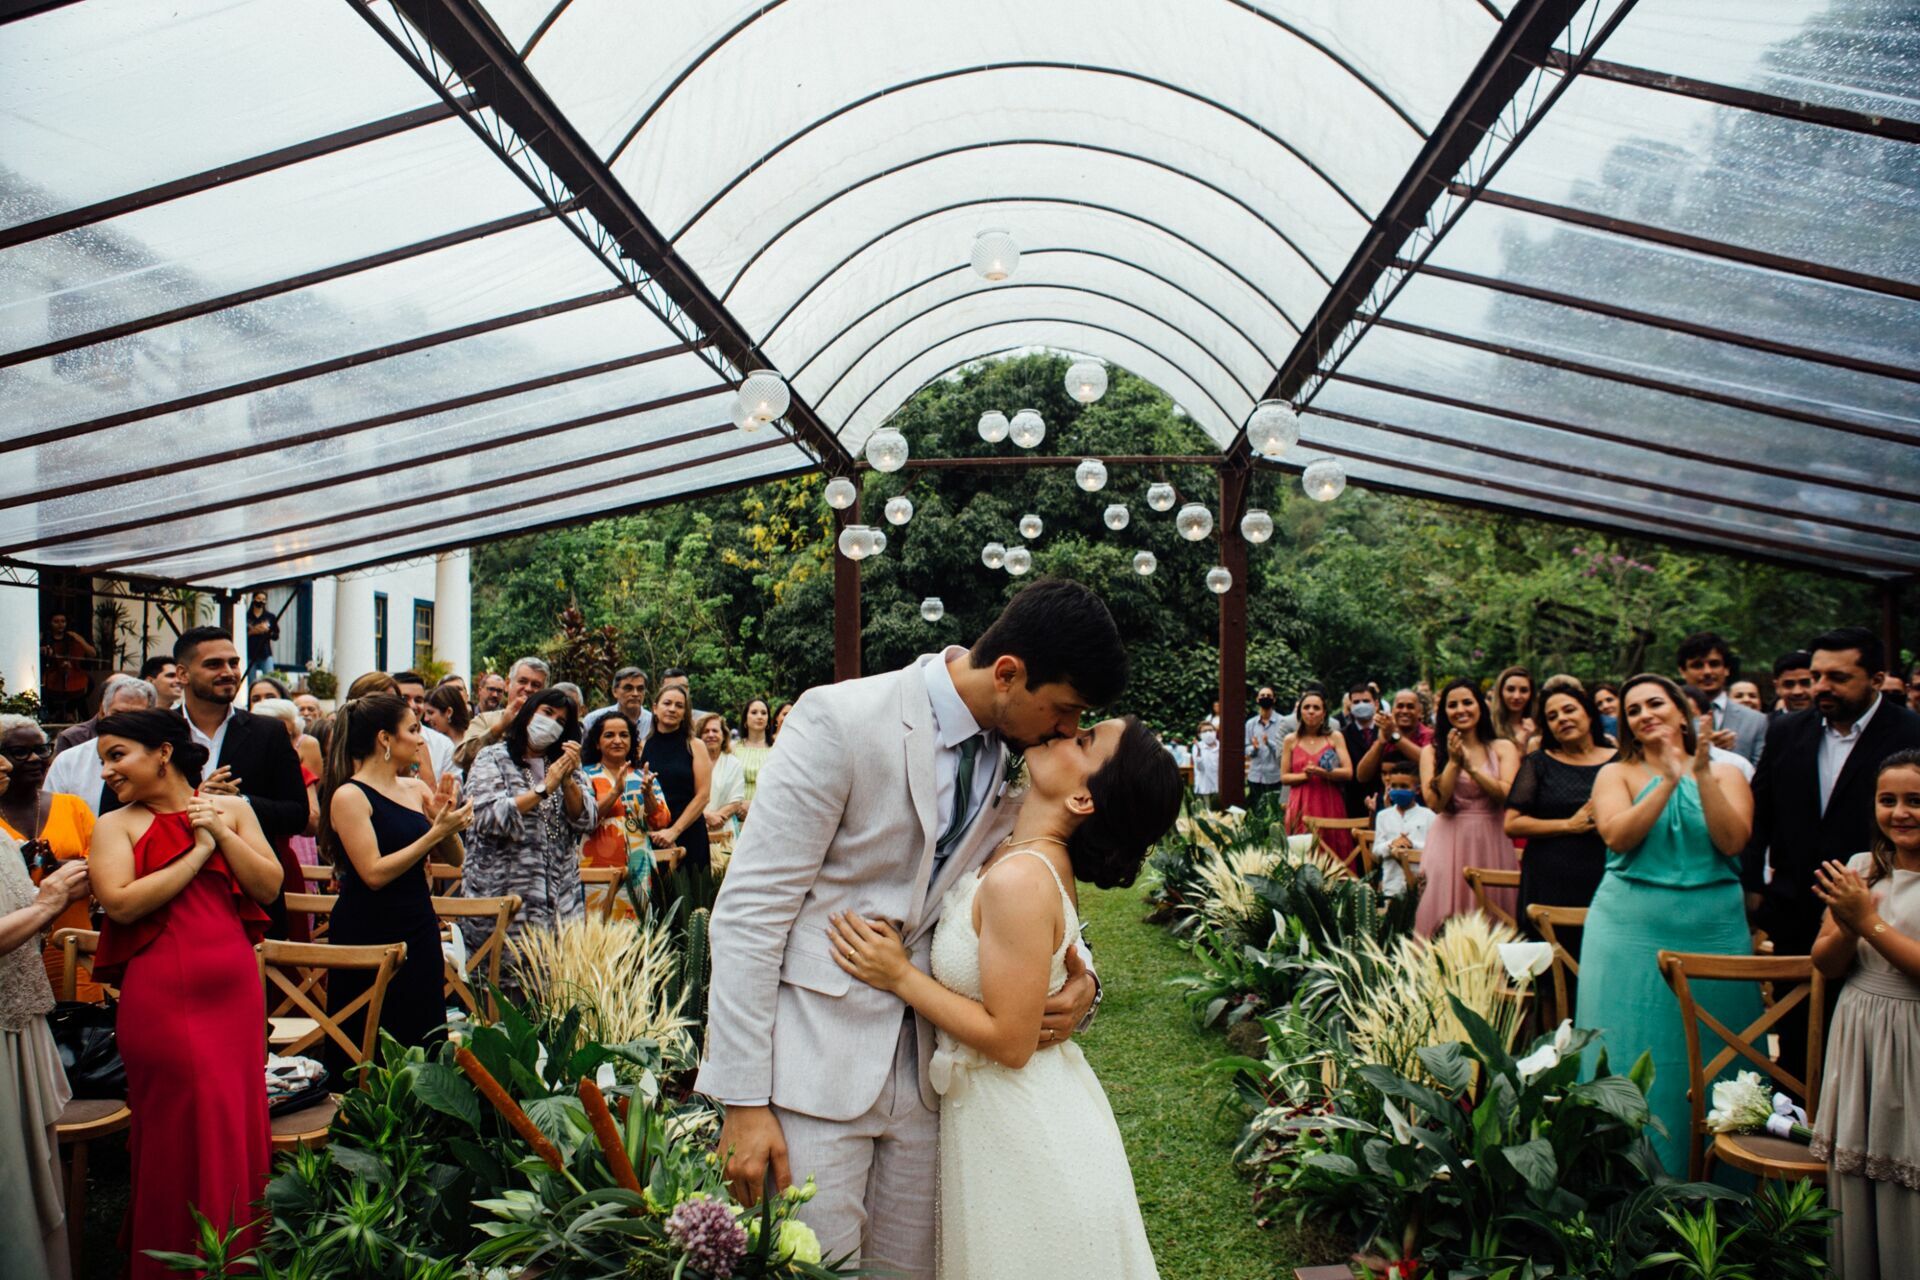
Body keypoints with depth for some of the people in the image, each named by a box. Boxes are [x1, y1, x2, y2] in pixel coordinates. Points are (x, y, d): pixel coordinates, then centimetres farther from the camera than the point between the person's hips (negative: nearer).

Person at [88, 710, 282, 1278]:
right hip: (160, 997, -2)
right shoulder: (115, 825, 2)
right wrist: (198, 851, -11)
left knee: (239, 1121, 7)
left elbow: (269, 887, 2)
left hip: (235, 990, 2)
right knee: (179, 1130, 2)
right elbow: (121, 903, -14)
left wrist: (222, 833, -7)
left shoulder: (231, 808, 8)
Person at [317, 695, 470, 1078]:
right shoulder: (350, 795, -10)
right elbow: (374, 874, -18)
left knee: (425, 1044, 8)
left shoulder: (417, 788, 8)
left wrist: (447, 821, -9)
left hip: (419, 929, 6)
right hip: (367, 934, -6)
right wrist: (435, 832, -18)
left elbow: (454, 859, 9)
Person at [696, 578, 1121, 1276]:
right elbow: (749, 911, -15)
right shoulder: (840, 720, -16)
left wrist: (1077, 976, -8)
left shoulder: (1016, 761, 3)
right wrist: (743, 1099, -16)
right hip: (814, 1058, -5)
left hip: (926, 1061, 6)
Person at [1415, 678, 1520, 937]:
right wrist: (1454, 762, -9)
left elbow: (1508, 796, -8)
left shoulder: (1503, 748, 8)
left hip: (1491, 842, 1)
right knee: (1447, 923, -2)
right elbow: (1435, 803, -6)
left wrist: (1469, 766, -12)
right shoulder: (1431, 751, 6)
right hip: (1449, 844, 0)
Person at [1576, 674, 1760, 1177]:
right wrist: (1670, 779, -16)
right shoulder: (1616, 774, 5)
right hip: (1631, 931, -1)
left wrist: (1702, 774, -15)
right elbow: (1617, 836, -12)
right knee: (1633, 1052, 2)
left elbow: (1732, 842, -8)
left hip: (1712, 929, 1)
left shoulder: (1726, 774, 8)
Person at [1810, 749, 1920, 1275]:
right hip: (1857, 1039, 5)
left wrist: (1869, 923, -18)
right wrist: (1847, 928, -13)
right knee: (1855, 1191, 15)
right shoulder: (1860, 869, 4)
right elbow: (1825, 965, 6)